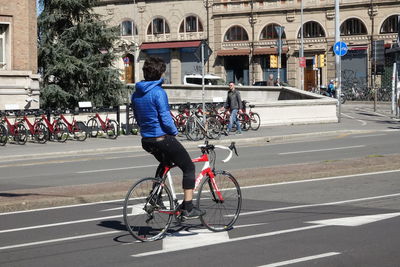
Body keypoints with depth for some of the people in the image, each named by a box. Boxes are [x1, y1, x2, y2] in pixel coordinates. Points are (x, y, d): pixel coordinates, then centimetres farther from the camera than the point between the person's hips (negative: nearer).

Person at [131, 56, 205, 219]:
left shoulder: (136, 94, 7)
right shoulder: (158, 92, -18)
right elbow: (165, 119, -19)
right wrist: (174, 132, -2)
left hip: (146, 140, 8)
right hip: (163, 137, -8)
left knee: (165, 163, 34)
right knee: (189, 167, 4)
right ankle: (187, 208, -1)